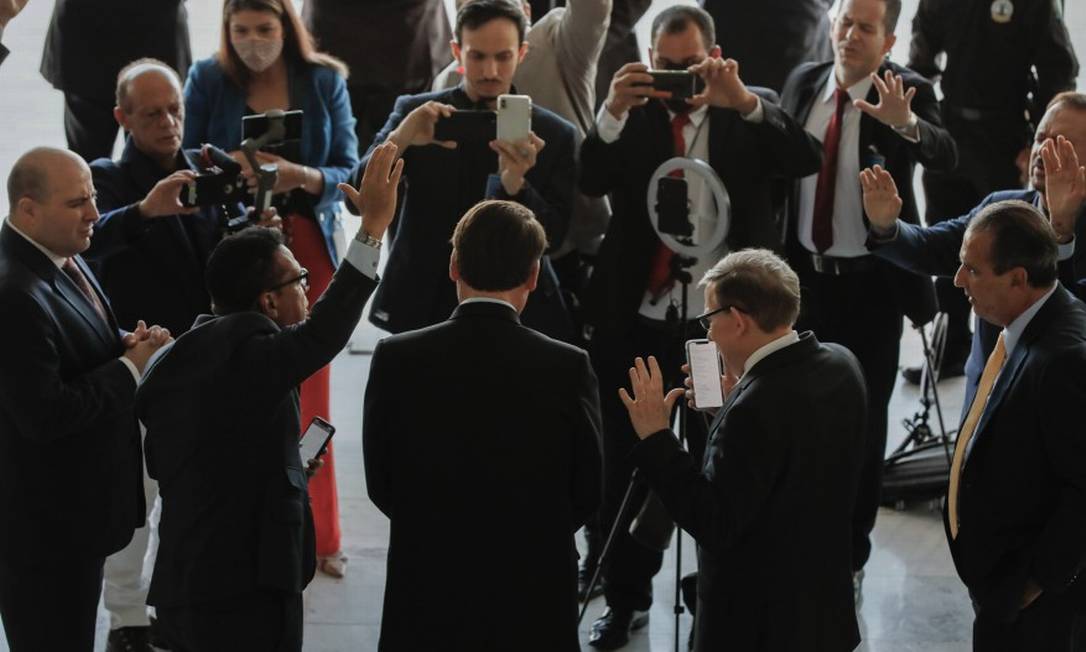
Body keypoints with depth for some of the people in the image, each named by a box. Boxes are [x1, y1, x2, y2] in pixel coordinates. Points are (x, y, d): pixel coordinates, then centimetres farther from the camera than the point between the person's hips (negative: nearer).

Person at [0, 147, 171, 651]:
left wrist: (128, 343, -2)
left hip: (78, 503, 10)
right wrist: (131, 366, -18)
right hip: (43, 520, -10)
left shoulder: (63, 261, 4)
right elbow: (45, 415, -29)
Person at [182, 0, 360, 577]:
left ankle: (317, 535, 17)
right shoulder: (208, 80, -3)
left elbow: (348, 172, -6)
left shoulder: (324, 81, -2)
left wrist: (300, 176, -26)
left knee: (307, 391, 5)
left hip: (307, 248, 1)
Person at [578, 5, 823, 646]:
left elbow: (808, 159, -17)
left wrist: (744, 102, -28)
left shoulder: (752, 110, 0)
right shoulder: (633, 115, 2)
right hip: (636, 320, 2)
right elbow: (591, 182, -12)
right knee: (627, 465, 10)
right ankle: (627, 598, 25)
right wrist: (613, 111, -26)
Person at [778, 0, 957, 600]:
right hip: (804, 275, 4)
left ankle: (851, 555, 17)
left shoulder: (907, 91, -12)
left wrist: (906, 123, -50)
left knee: (863, 419, 5)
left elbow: (944, 157, -30)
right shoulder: (803, 82, 0)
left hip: (871, 281, -4)